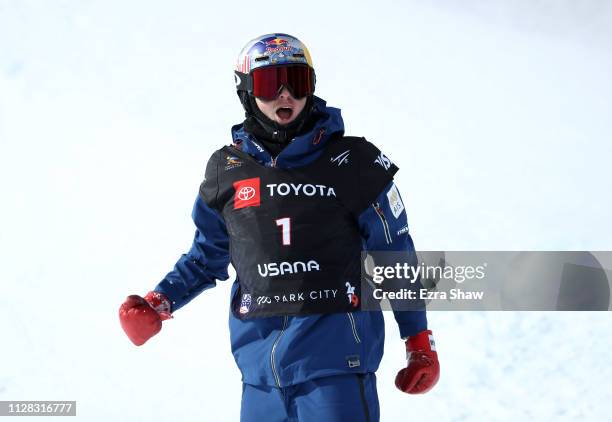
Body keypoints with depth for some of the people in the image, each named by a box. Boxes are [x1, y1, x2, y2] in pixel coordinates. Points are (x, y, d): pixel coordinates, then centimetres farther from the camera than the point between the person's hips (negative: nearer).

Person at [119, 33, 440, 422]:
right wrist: (158, 303, 3)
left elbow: (395, 257, 4)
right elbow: (207, 257, 19)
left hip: (336, 360, -4)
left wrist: (420, 342, 5)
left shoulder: (350, 163, -3)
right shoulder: (226, 173, 7)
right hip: (260, 364, 4)